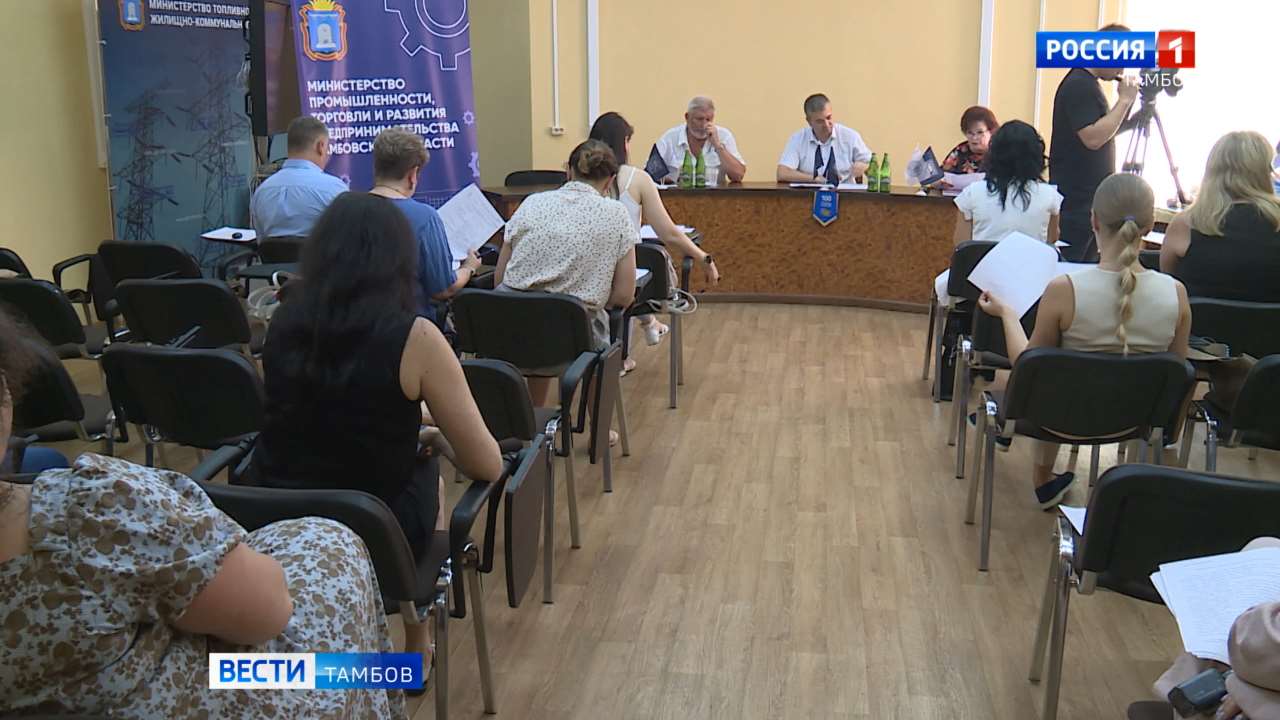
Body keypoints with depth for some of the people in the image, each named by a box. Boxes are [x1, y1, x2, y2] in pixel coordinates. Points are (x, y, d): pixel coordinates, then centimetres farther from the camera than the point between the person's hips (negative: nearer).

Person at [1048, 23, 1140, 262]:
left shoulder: (1087, 83, 16)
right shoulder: (1079, 86, -15)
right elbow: (1093, 138, -24)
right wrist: (1124, 100, -18)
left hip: (1091, 196, 10)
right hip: (1076, 199, -10)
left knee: (1086, 268, 12)